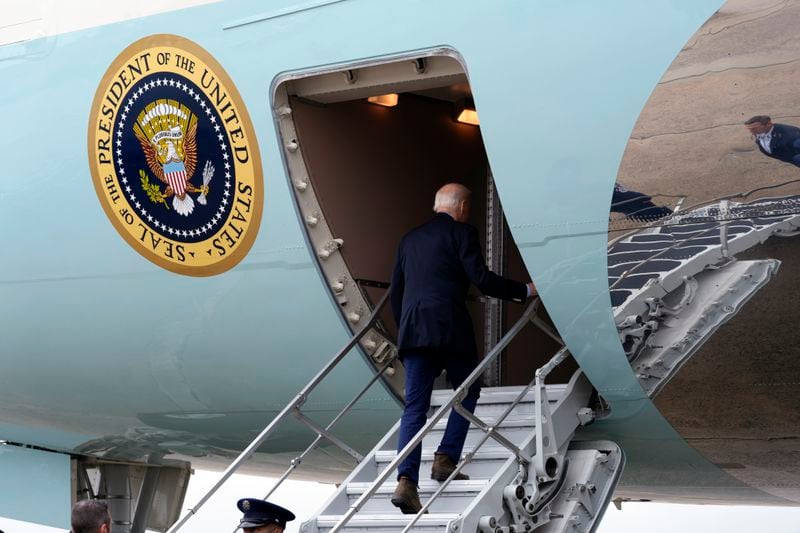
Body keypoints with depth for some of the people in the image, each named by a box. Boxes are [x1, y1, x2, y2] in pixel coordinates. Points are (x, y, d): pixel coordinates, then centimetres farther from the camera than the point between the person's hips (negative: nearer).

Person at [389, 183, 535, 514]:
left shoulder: (410, 239, 21)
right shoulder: (462, 233, 3)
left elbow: (396, 291, 22)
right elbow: (482, 279, -7)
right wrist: (524, 291, 3)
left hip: (413, 331, 5)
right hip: (449, 328, -5)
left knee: (414, 407, 1)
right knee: (467, 392, 17)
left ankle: (406, 481, -13)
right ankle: (445, 459, 7)